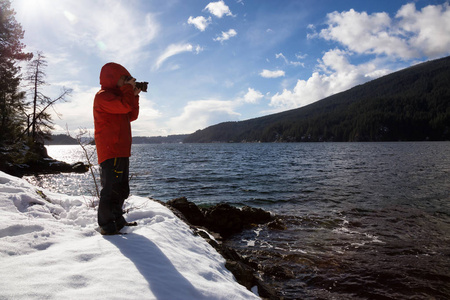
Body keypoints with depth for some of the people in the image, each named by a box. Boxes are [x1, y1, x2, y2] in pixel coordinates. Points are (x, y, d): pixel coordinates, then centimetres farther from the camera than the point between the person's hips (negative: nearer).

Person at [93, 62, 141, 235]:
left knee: (121, 190, 16)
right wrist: (129, 88, -7)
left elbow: (132, 116, 20)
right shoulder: (103, 95, -7)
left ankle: (117, 220, 27)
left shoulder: (116, 95, 23)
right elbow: (125, 106, -23)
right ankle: (106, 226, -1)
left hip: (121, 151, 10)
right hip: (111, 151, -10)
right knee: (111, 189, -9)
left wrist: (134, 95, 13)